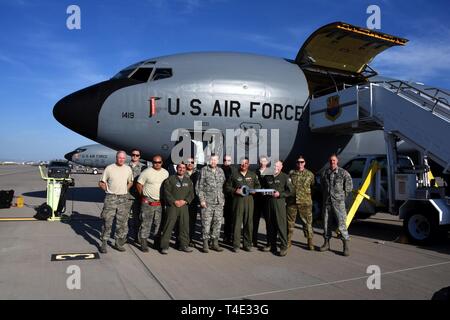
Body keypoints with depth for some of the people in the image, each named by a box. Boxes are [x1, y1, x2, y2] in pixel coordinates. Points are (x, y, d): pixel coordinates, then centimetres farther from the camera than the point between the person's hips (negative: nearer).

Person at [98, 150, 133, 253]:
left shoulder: (128, 169, 7)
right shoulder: (109, 168, -3)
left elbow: (130, 182, 20)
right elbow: (101, 183, 3)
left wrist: (125, 191, 10)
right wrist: (108, 190, -2)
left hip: (123, 198, 3)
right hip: (110, 198, -3)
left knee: (122, 222, 7)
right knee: (107, 221, -1)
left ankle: (118, 242, 20)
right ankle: (103, 243, 10)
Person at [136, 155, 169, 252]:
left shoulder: (165, 173, 7)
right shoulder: (146, 172, -8)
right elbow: (139, 185, -3)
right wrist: (144, 196, 0)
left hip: (160, 203, 5)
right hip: (148, 202, -5)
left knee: (159, 223, 12)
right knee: (146, 223, -1)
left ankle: (157, 242, 24)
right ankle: (143, 243, 8)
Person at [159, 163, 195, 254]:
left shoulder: (188, 180, 14)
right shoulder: (170, 179, 0)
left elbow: (191, 193, 9)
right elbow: (166, 192, -7)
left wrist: (185, 201, -7)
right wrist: (175, 201, -13)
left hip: (184, 206, 4)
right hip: (172, 206, -4)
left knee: (184, 226, 7)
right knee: (168, 226, -4)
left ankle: (184, 245, 19)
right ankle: (164, 246, 4)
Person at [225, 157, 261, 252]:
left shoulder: (253, 175, 13)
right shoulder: (234, 175, 6)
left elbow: (258, 185, 21)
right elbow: (228, 187, 8)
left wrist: (254, 190, 1)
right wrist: (235, 190, -8)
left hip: (249, 199, 2)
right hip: (238, 200, -2)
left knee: (249, 222, 4)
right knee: (237, 222, -3)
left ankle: (248, 244, 14)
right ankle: (236, 245, 5)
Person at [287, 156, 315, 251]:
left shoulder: (310, 174, 4)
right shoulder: (291, 173, 6)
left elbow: (313, 187, 12)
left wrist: (309, 195, 7)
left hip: (305, 202, -1)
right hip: (292, 202, 1)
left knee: (307, 222, 2)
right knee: (290, 222, 8)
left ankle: (310, 241, 15)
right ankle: (288, 240, 21)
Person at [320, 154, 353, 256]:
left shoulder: (343, 173, -4)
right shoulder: (324, 173, 6)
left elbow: (349, 186, 2)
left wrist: (342, 195, 3)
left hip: (338, 202, -4)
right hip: (327, 202, 4)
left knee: (341, 224, -8)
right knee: (326, 223, 10)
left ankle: (346, 246, 0)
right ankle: (326, 243, 23)